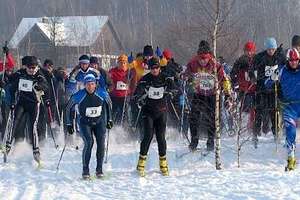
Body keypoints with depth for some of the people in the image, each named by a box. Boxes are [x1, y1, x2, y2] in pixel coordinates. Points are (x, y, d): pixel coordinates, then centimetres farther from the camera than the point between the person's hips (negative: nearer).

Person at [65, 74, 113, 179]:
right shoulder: (79, 96, -18)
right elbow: (69, 108, -2)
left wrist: (109, 119, 11)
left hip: (99, 122, 2)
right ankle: (85, 170, -13)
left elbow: (108, 104, 8)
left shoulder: (102, 93, -13)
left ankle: (99, 169, 0)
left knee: (101, 143, -14)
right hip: (85, 123, -2)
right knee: (89, 143, -21)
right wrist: (69, 124, -1)